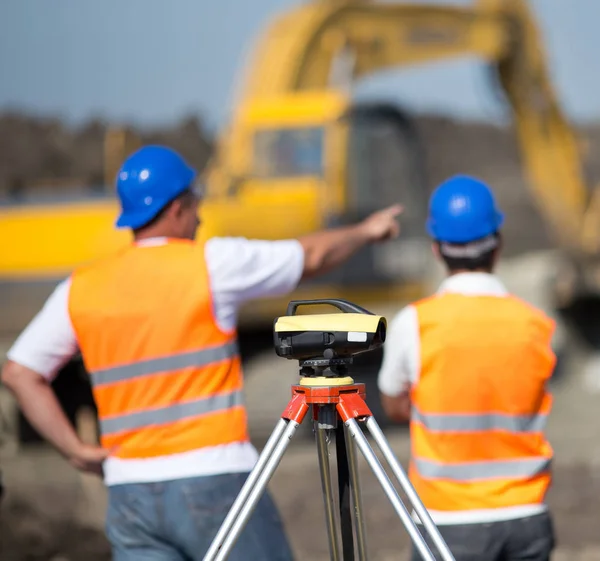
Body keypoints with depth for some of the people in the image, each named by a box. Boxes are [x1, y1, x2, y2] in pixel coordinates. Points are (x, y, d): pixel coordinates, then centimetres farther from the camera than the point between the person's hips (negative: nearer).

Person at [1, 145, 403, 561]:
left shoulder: (79, 290, 7)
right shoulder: (212, 264, -4)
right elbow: (313, 258, 9)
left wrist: (76, 450, 6)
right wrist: (366, 232, 27)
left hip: (129, 491, 4)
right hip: (214, 480, -4)